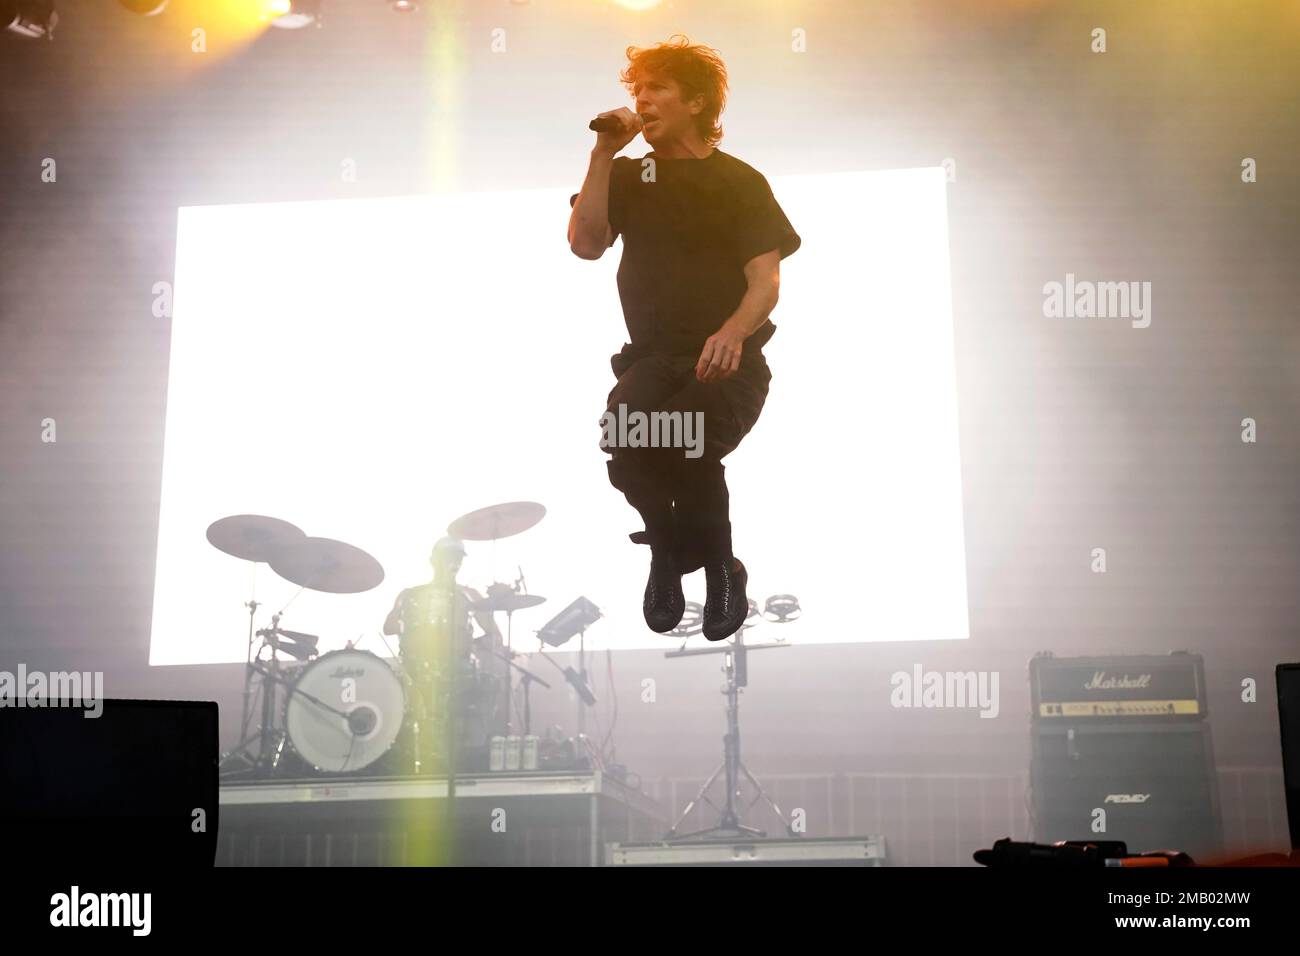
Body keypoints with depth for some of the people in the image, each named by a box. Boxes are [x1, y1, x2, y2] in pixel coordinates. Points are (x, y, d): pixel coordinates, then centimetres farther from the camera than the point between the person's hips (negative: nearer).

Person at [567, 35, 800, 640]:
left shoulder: (740, 181, 7)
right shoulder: (629, 176, 16)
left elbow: (766, 280, -5)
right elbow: (585, 243, 0)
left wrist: (733, 332, -27)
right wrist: (604, 152, -2)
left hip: (726, 361, -2)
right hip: (652, 357, 2)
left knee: (683, 440, -34)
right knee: (623, 432, -32)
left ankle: (718, 566, -4)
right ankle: (668, 548, -2)